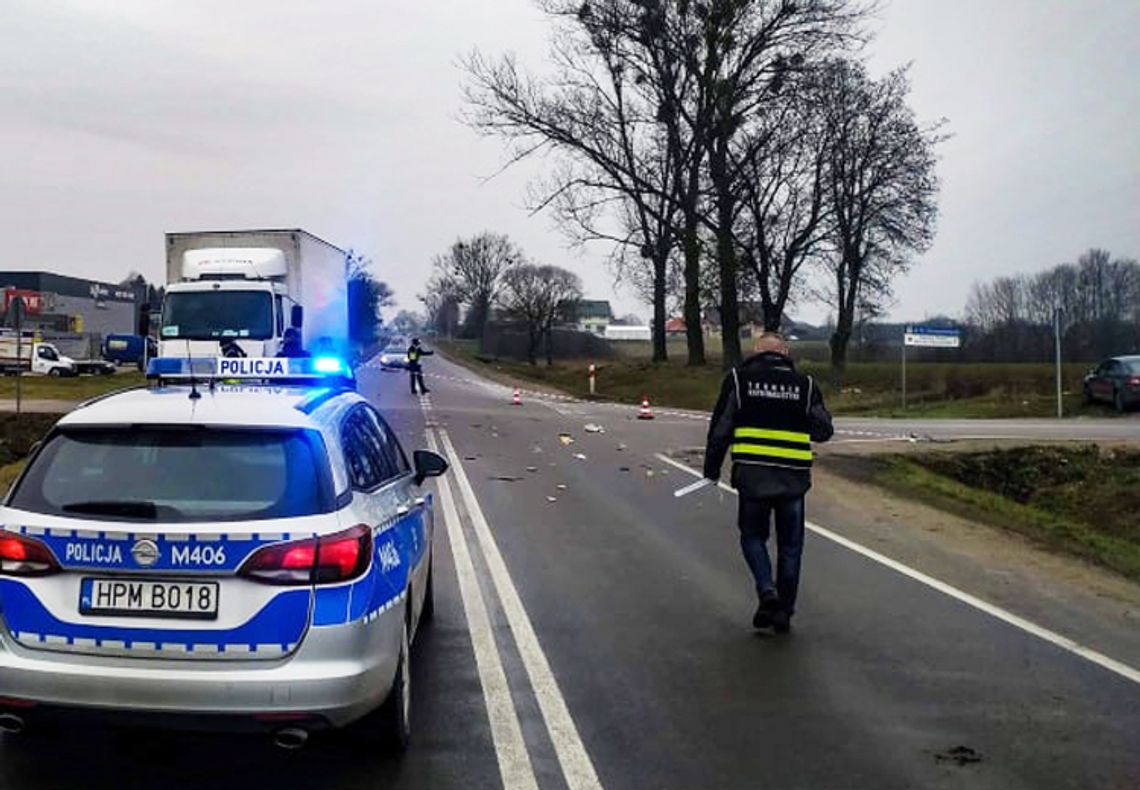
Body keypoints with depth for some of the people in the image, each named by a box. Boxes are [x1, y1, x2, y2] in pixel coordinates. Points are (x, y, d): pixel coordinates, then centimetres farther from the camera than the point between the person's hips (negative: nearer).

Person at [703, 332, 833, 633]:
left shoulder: (738, 378, 2)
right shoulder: (804, 384, 5)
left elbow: (720, 429, 1)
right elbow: (824, 430, 9)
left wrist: (712, 469, 9)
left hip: (752, 475, -1)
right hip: (793, 478, 1)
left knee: (753, 535, 15)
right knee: (790, 545, 11)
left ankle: (767, 590, -6)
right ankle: (784, 611, 14)